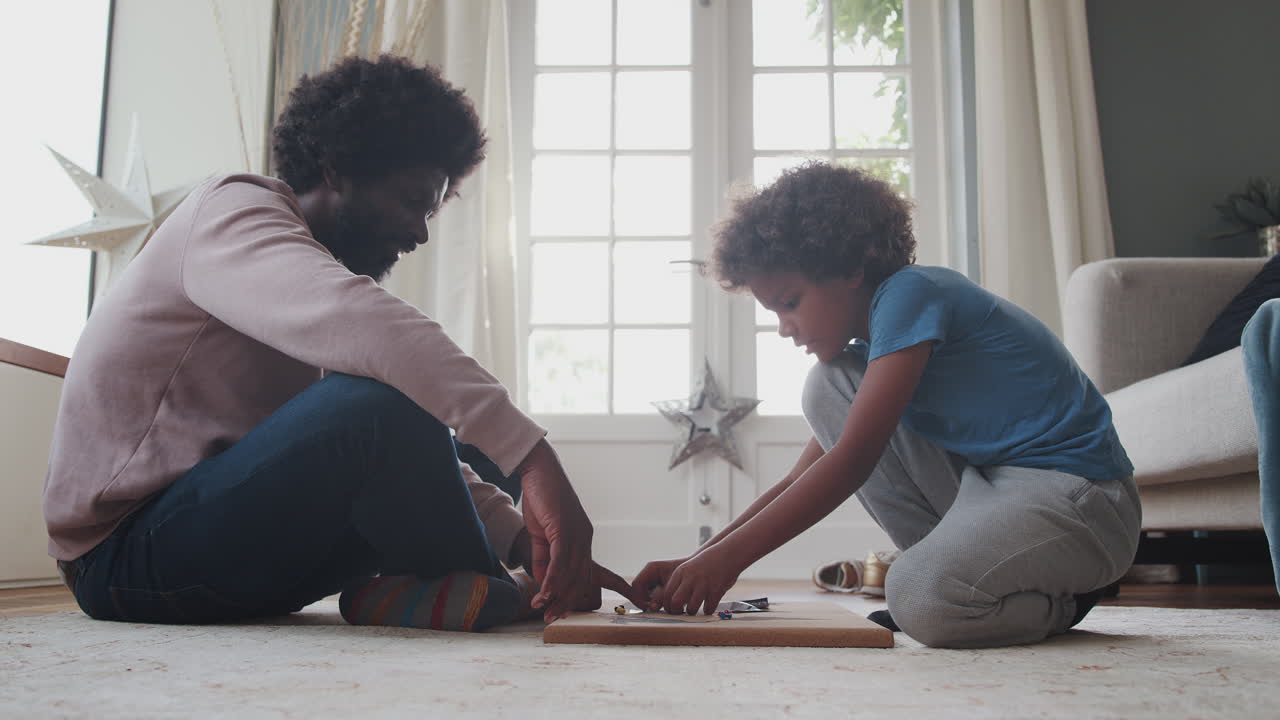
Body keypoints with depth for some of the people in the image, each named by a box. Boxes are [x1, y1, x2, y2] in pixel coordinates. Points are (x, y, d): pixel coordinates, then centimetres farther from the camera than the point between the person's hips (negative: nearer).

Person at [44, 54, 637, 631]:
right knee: (382, 399, -29)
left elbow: (411, 449, 10)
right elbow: (357, 322, -34)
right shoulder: (231, 211, -10)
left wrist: (525, 542, -3)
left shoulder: (315, 266, 16)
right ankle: (481, 592, -9)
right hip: (124, 555, -9)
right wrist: (532, 456, -41)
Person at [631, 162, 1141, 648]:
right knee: (829, 388, -1)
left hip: (1079, 494, -9)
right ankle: (957, 562, -1)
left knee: (926, 602, -35)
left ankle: (1059, 599, -1)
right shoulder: (872, 347, 12)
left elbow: (853, 460, -24)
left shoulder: (910, 294, -16)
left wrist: (729, 558, -24)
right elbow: (800, 483, 11)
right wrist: (696, 563, 0)